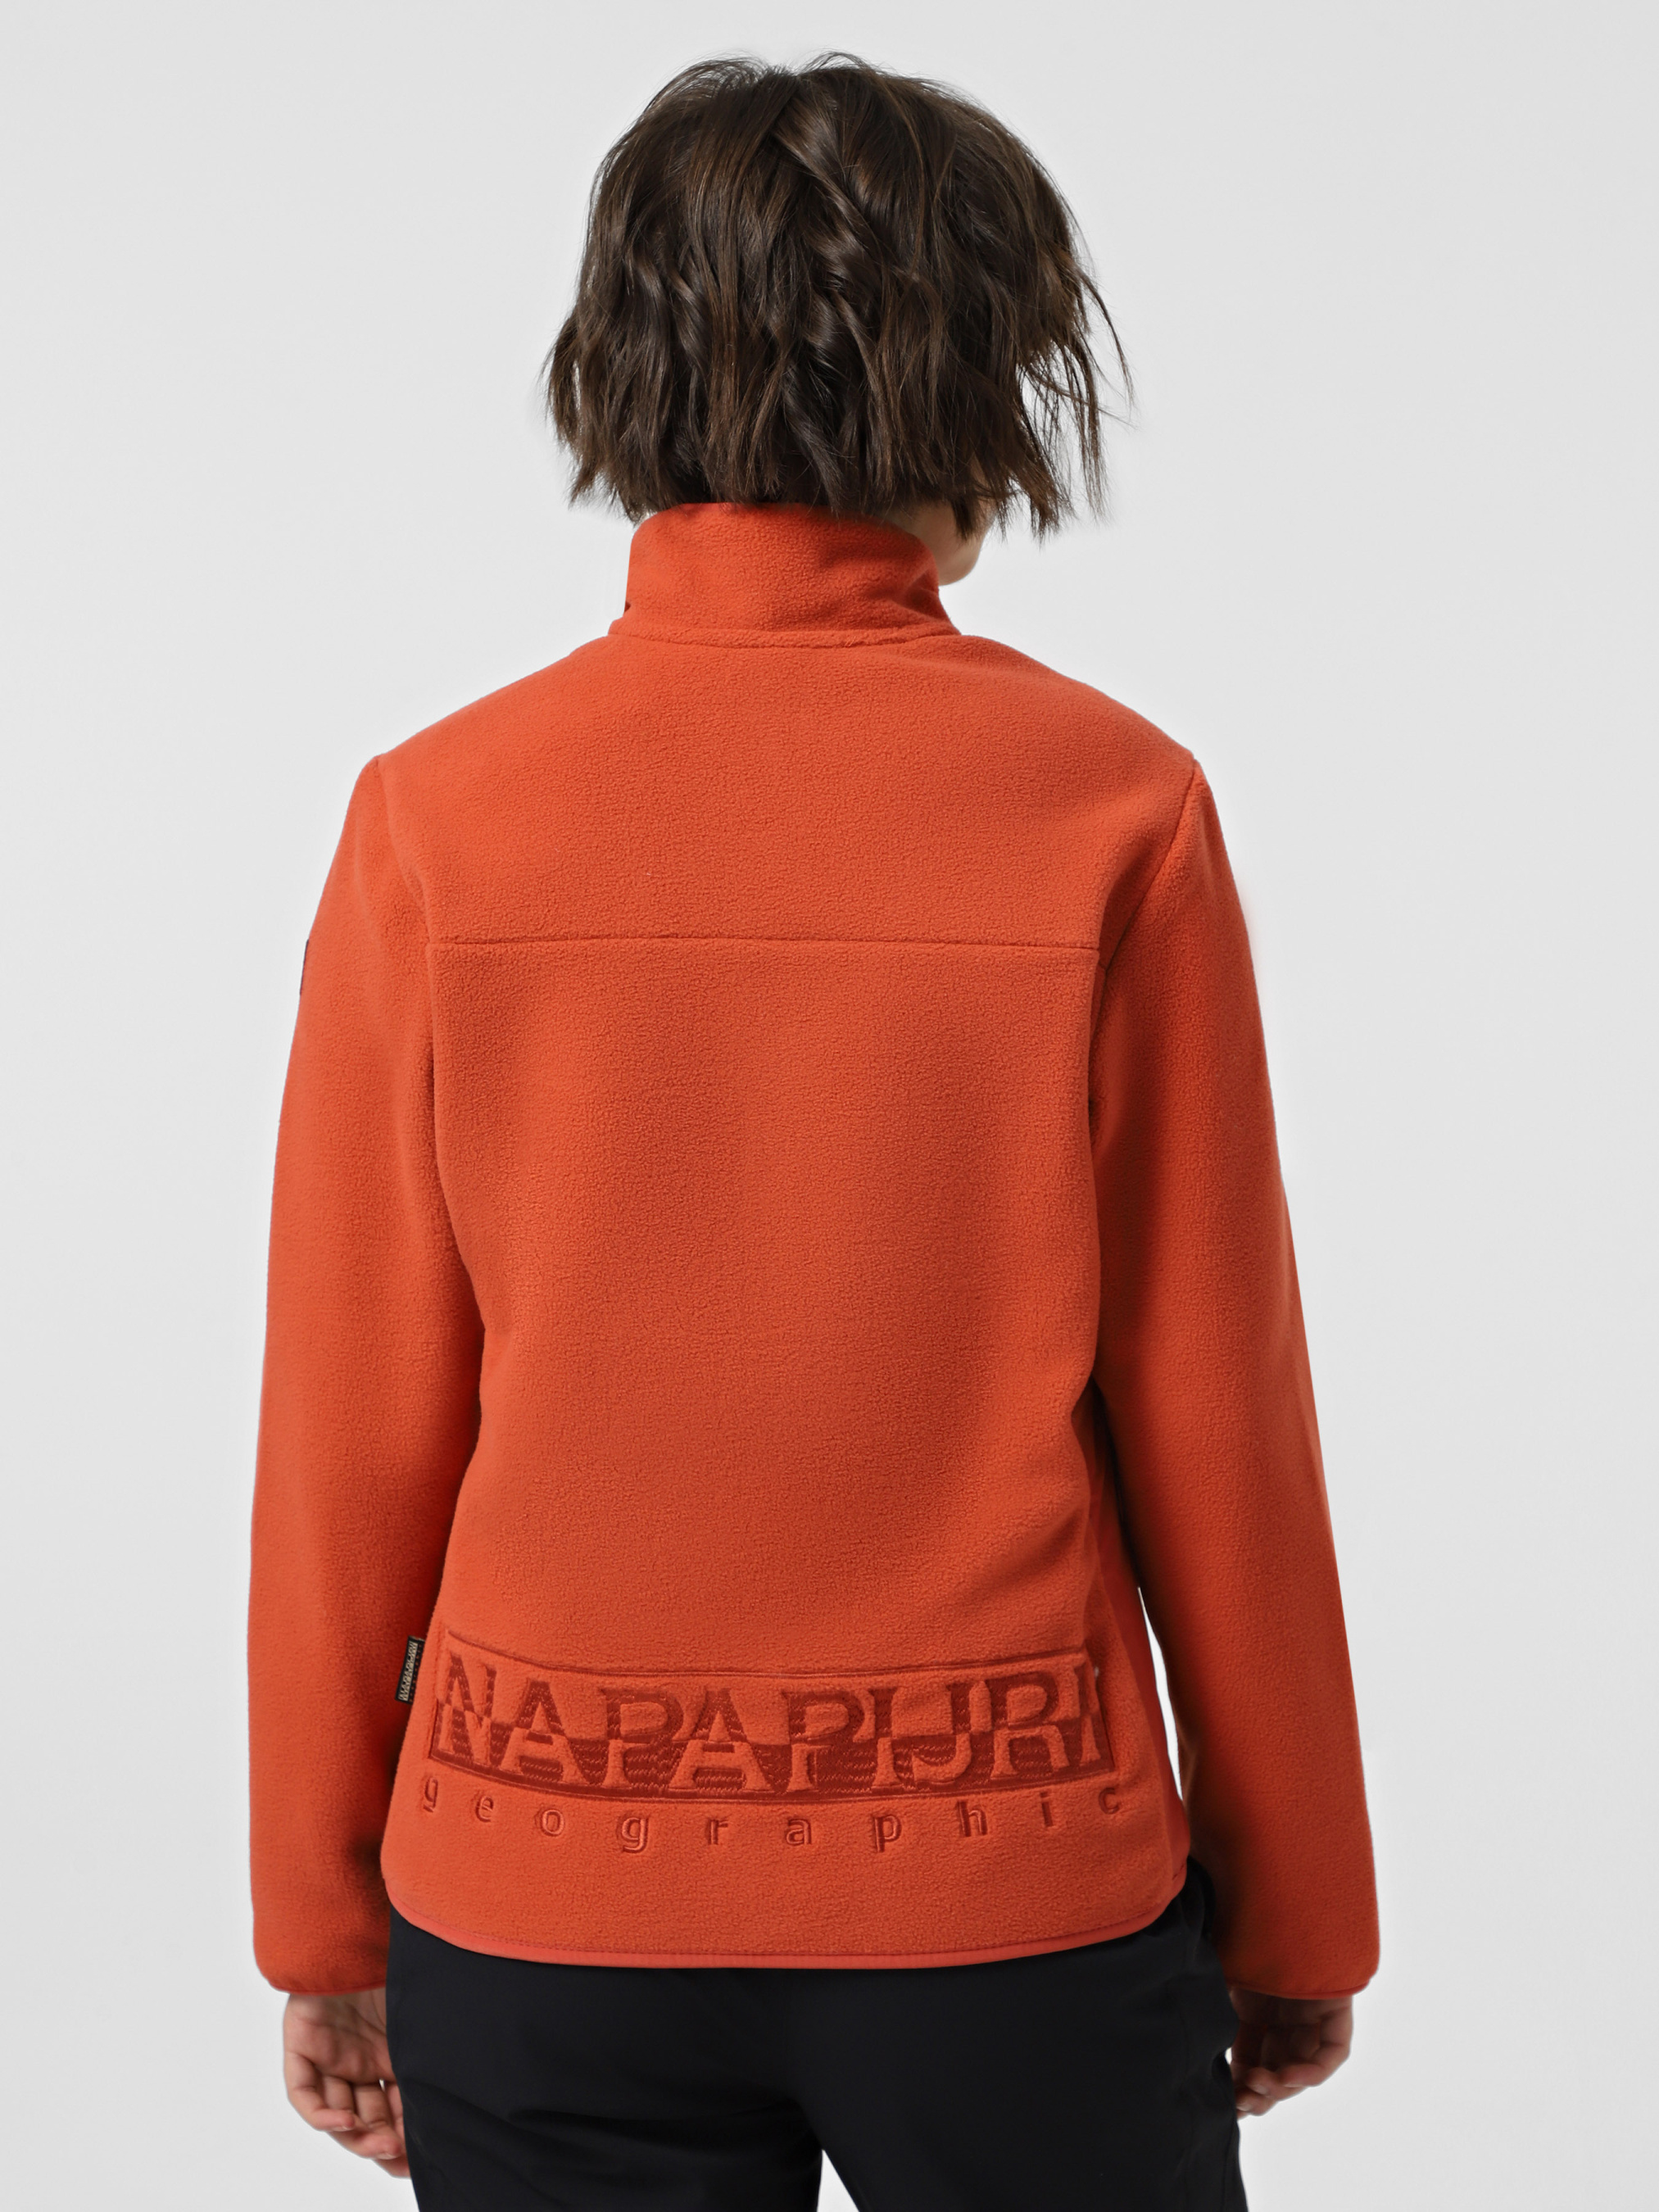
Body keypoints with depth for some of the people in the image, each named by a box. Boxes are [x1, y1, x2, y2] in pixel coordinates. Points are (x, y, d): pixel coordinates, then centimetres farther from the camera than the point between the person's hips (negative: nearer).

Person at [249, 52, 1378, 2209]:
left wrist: (323, 1919, 10)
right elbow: (1213, 1419, -6)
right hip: (1020, 1890, 0)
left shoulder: (438, 821, -9)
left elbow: (352, 1440, -4)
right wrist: (1300, 1909, 8)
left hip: (545, 1902, 1)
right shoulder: (1112, 811, -11)